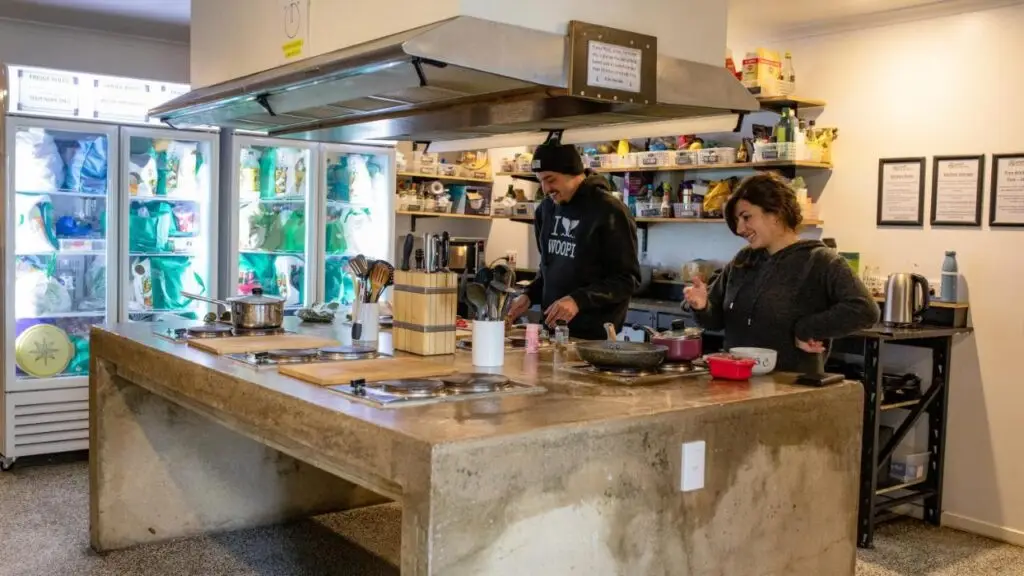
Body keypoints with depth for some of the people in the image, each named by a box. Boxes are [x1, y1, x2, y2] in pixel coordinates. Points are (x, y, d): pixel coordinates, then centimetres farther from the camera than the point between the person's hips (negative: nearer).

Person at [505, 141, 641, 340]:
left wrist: (579, 300, -25)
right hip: (552, 328, 6)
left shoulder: (610, 212, -15)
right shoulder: (547, 208, 7)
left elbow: (628, 279, -15)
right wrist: (530, 295, 3)